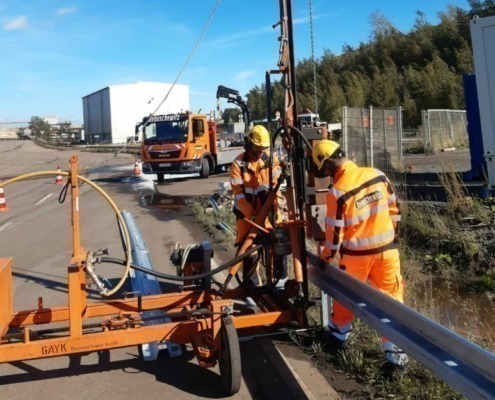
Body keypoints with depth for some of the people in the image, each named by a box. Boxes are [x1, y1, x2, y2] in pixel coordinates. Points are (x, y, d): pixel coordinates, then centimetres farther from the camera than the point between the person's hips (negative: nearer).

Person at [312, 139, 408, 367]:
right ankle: (394, 350, 11)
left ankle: (338, 333, 38)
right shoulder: (377, 175, -5)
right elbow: (394, 209, 6)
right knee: (391, 297, 9)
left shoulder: (337, 192, -20)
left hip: (356, 254, -3)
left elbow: (334, 230, -13)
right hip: (386, 249, 3)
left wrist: (328, 257, 2)